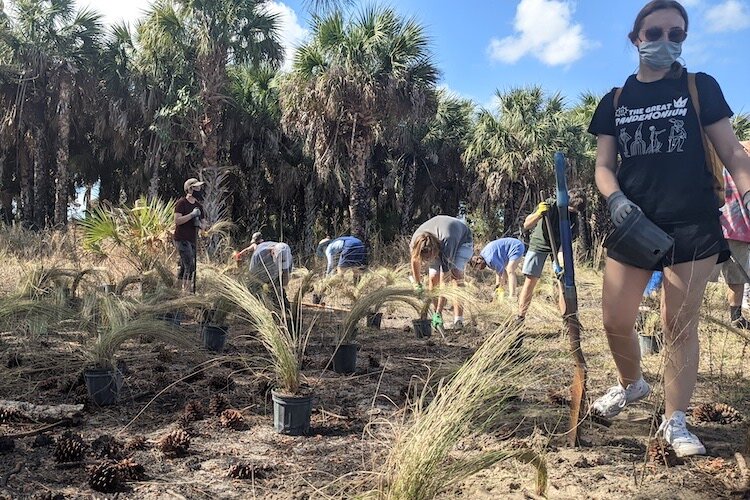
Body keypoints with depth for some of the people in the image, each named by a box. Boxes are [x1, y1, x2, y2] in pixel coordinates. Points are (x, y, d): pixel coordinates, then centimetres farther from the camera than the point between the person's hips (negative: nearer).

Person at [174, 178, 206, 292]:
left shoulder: (198, 206, 14)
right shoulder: (181, 203, -8)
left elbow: (202, 223, 22)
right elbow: (177, 220, -18)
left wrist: (199, 224, -1)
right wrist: (192, 214, -20)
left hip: (192, 240, 8)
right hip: (181, 239, -7)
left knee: (183, 267, 11)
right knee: (190, 266, -14)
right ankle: (188, 290, -12)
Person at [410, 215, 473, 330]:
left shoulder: (447, 243, -46)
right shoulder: (416, 241, -32)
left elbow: (445, 282, -42)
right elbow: (415, 261, -6)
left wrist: (439, 308, -41)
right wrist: (418, 285, 4)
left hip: (462, 240, -4)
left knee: (456, 273, -25)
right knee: (434, 277, -15)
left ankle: (458, 320, -26)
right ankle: (436, 316, -3)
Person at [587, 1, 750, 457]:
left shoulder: (700, 88, 6)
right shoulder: (615, 101, 11)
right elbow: (604, 166, 8)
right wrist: (615, 198, -13)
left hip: (693, 227, -2)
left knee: (680, 326, 2)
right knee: (615, 321, 3)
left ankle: (675, 421, 16)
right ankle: (632, 383, 32)